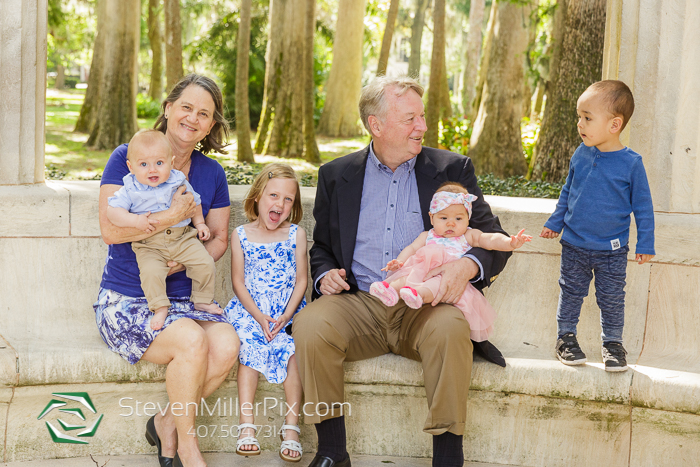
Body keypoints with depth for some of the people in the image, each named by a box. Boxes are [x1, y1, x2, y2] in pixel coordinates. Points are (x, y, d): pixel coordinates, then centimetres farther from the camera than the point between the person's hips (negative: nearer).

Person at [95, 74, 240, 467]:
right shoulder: (127, 157, -4)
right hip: (125, 301, -4)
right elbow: (111, 229, -14)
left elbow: (219, 238, 13)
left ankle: (166, 423, 0)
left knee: (227, 345, -26)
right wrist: (173, 218, -18)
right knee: (192, 340, -31)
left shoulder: (212, 173, 9)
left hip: (182, 299, 4)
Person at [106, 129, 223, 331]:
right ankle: (160, 308, -8)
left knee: (205, 263, -9)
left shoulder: (179, 182, 1)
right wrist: (135, 220, -25)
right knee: (151, 271, -27)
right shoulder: (130, 190, -7)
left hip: (182, 239, 2)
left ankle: (202, 301, 12)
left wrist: (199, 223, 15)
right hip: (149, 245, -2)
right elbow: (112, 211, -14)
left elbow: (194, 201, 19)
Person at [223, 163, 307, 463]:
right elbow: (238, 282, 2)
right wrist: (259, 316, -12)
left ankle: (291, 426, -19)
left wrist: (286, 315, -11)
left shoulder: (296, 235, 4)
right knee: (250, 345, -26)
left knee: (293, 349, -25)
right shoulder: (241, 235, 3)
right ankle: (247, 423, -21)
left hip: (288, 311, 0)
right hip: (250, 309, 0)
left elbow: (301, 280, 3)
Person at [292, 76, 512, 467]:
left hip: (425, 306, -1)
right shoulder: (336, 175, 12)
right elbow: (321, 247, 21)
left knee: (451, 329, -34)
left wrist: (467, 266, -19)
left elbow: (494, 238, 4)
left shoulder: (453, 169, 7)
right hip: (357, 304, 2)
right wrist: (325, 274, -3)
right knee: (309, 325, -28)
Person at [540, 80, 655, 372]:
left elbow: (643, 206, -5)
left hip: (612, 250, -3)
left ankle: (613, 343, 24)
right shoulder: (580, 156, -3)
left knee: (612, 299, 7)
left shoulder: (631, 163, -13)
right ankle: (566, 336, 27)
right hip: (574, 244, 3)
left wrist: (645, 244, -4)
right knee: (570, 293, 12)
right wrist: (555, 223, 14)